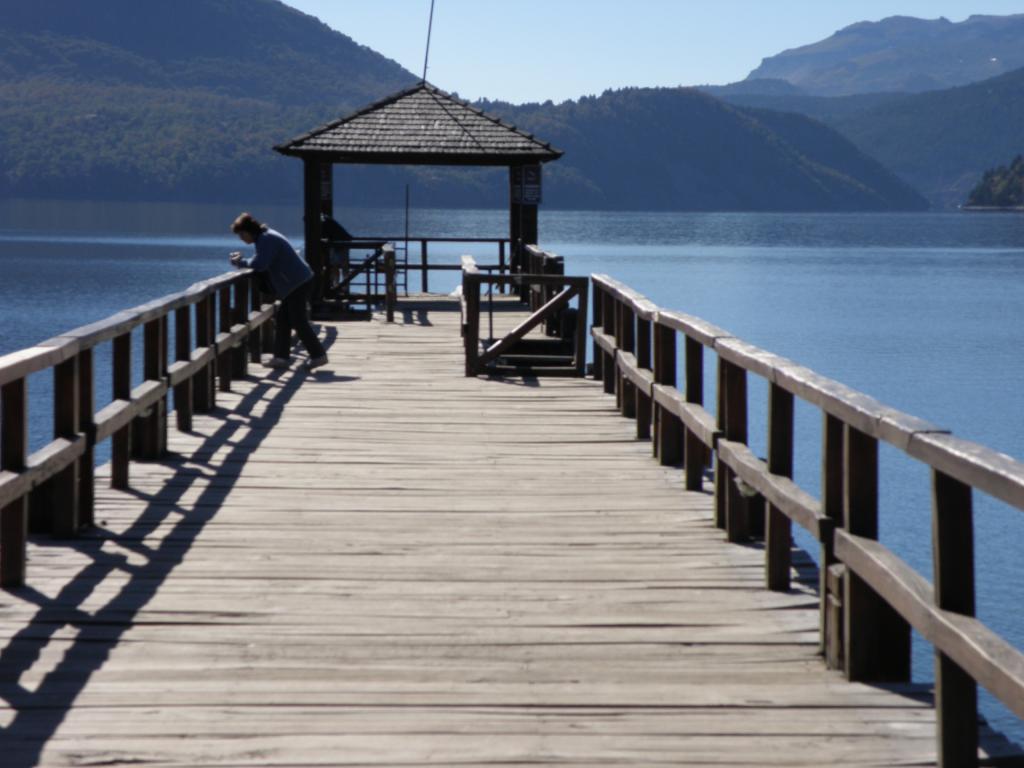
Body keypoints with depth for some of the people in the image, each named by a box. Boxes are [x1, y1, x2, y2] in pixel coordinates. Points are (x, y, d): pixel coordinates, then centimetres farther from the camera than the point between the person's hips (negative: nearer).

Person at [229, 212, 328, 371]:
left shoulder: (267, 240, -17)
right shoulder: (264, 237, 16)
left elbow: (259, 264, -25)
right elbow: (260, 262, 18)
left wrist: (241, 262, -10)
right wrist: (241, 261, 2)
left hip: (297, 283, -11)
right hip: (297, 282, 11)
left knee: (299, 322, -7)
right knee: (283, 320, 11)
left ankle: (318, 355, -2)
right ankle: (282, 356, 13)